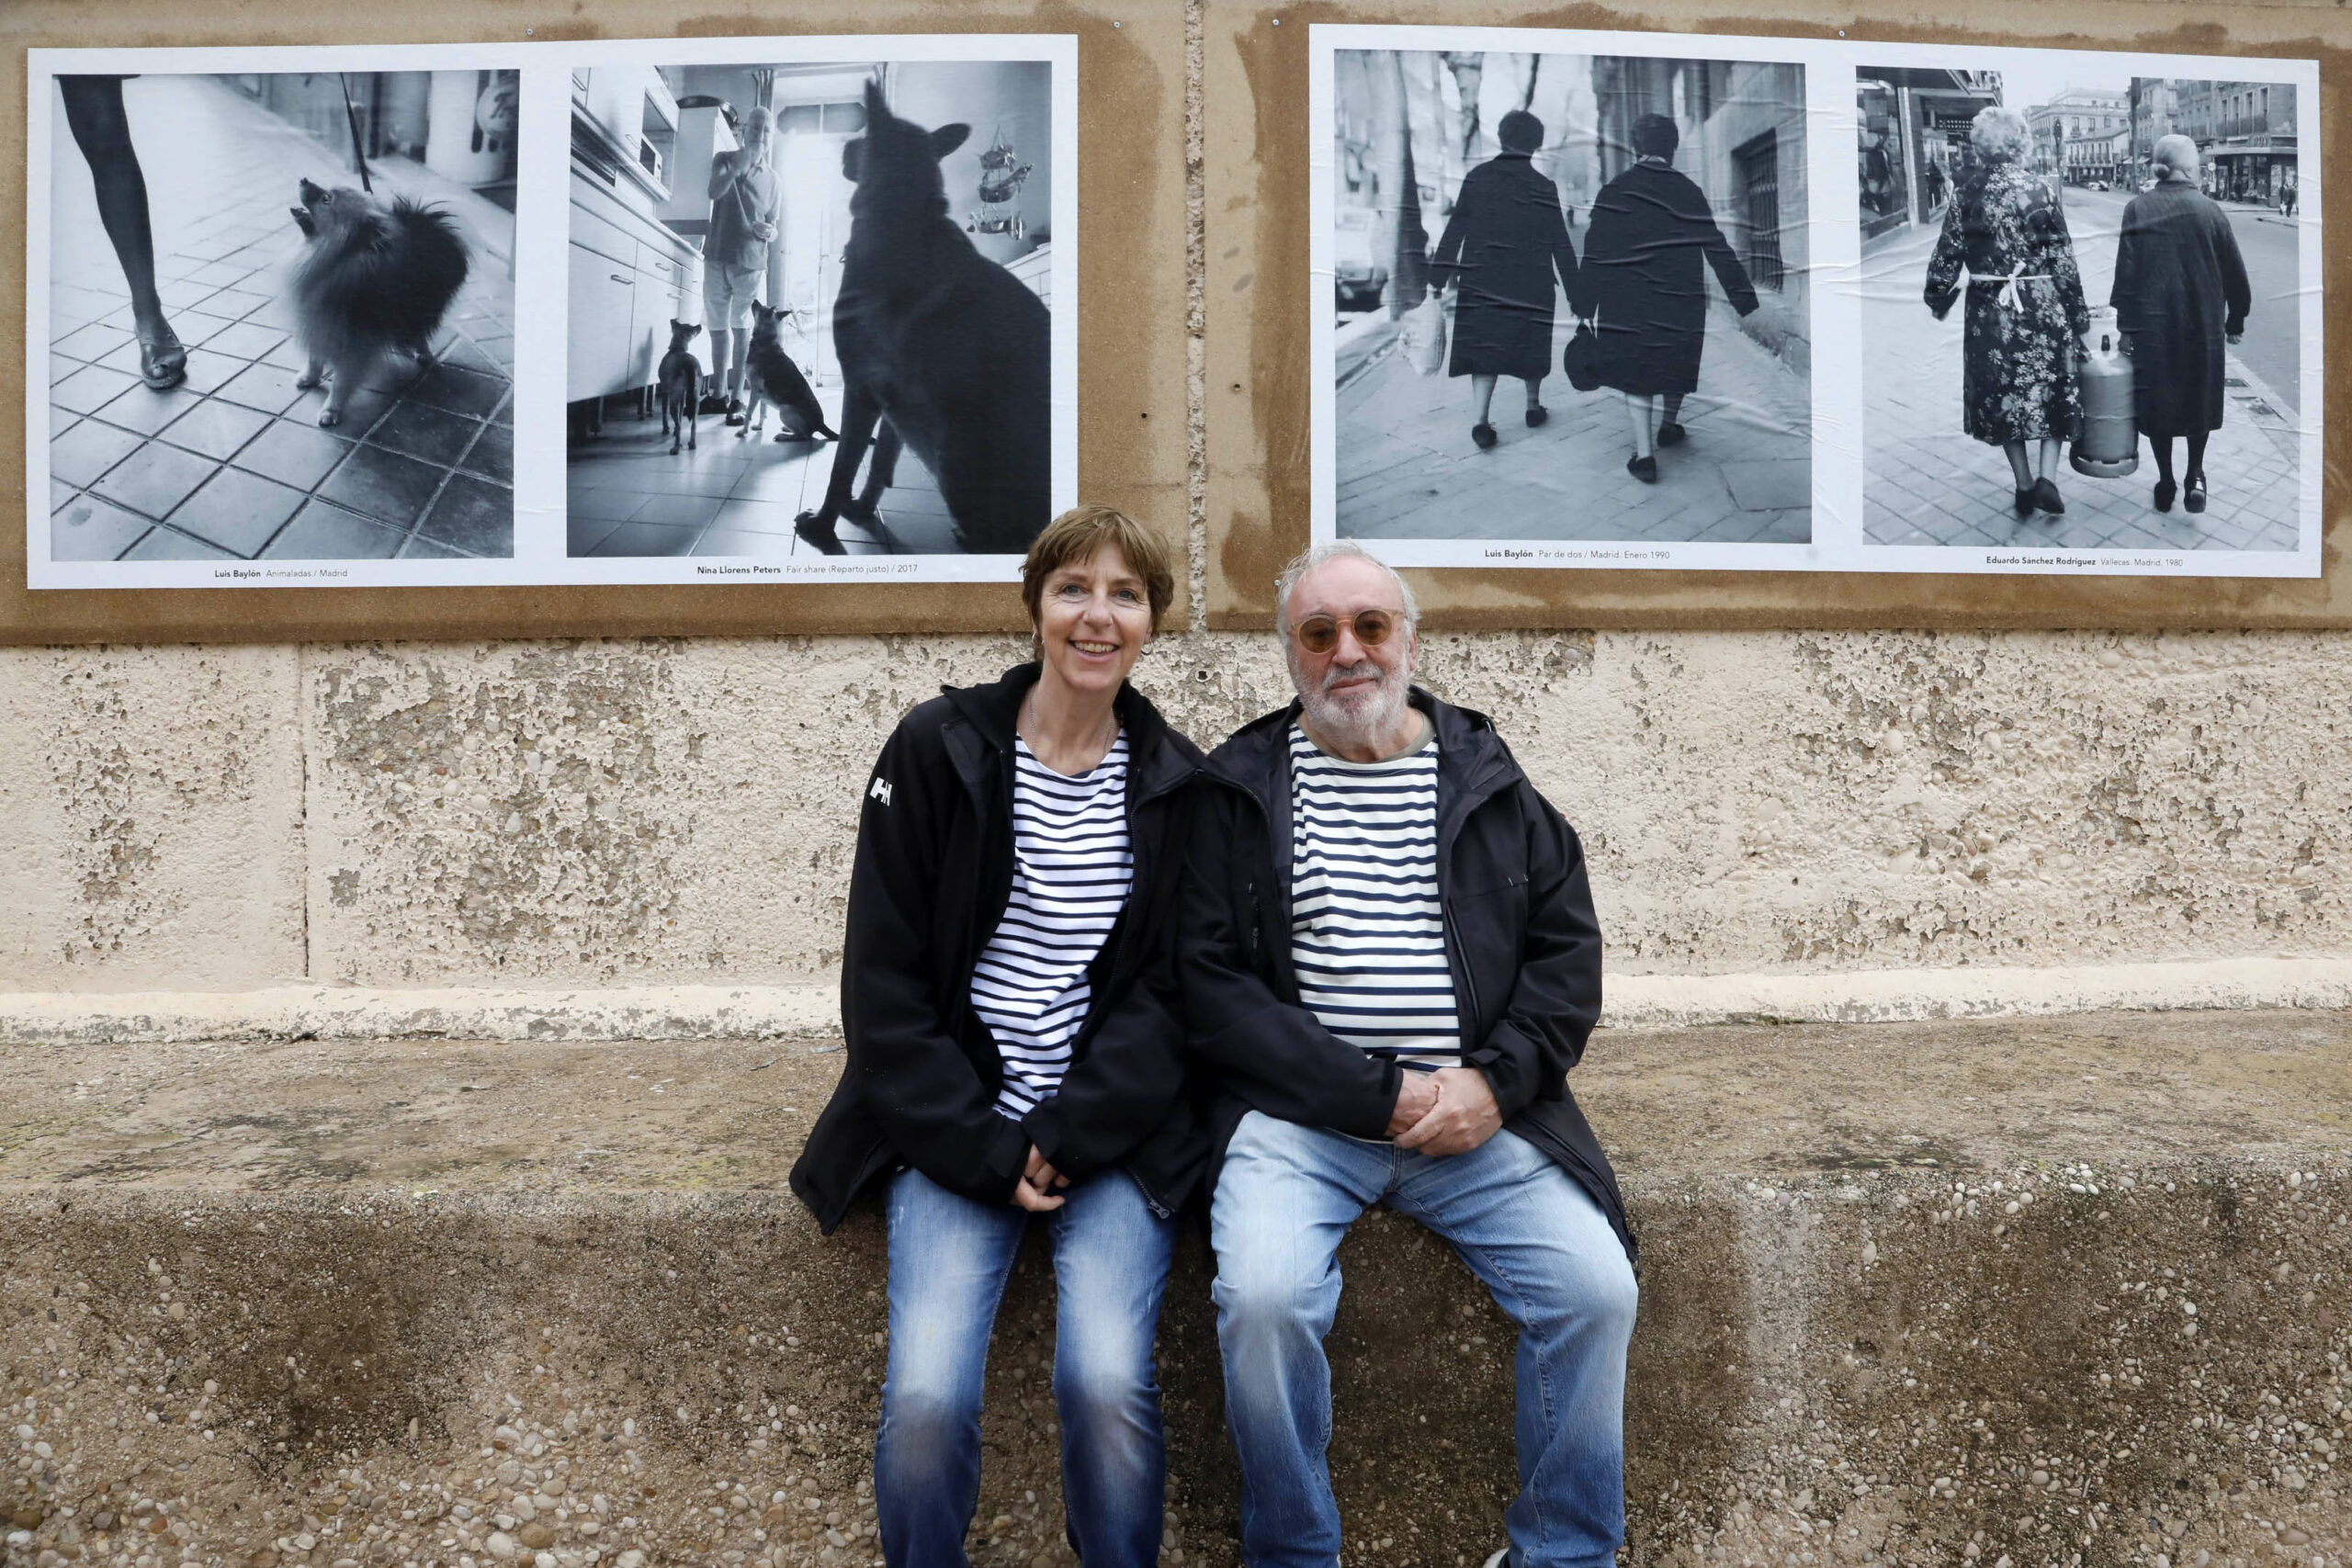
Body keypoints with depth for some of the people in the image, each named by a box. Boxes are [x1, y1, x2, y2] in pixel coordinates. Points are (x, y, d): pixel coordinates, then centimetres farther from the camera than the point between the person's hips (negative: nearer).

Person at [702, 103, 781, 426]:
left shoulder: (772, 178, 10)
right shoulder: (724, 160, 8)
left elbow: (773, 226, 11)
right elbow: (714, 192, -12)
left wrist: (767, 232, -13)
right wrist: (738, 168, -28)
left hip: (750, 262, -1)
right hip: (717, 257, 1)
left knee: (742, 328, -6)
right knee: (718, 328, 6)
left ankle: (737, 399, -7)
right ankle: (719, 395, 13)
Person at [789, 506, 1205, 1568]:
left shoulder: (1176, 783, 5)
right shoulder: (938, 750, 0)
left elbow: (1171, 992, 3)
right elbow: (882, 983, -2)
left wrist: (1068, 1137, -11)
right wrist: (986, 1150, -10)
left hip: (1117, 1131, 1)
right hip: (953, 1127, 0)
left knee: (1106, 1379, -21)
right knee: (926, 1393, -20)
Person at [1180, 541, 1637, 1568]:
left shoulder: (1485, 777, 14)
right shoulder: (1240, 789, 6)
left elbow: (1567, 949, 11)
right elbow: (1210, 983, -3)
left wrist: (1494, 1080, -7)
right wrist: (1380, 1096, -10)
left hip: (1479, 1110, 3)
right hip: (1300, 1114, -2)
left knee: (1597, 1287, -15)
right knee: (1262, 1296, -26)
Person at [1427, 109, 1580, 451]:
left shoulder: (1478, 178, -1)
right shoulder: (1544, 187, -2)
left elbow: (1454, 231, -2)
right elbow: (1561, 246, -1)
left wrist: (1439, 277, 3)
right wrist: (1576, 294, 5)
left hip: (1481, 282, 0)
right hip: (1532, 287, 0)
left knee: (1484, 346, 1)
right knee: (1530, 342, 17)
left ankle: (1481, 419, -14)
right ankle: (1533, 407, 32)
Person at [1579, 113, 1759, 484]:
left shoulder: (1615, 192, -6)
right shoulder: (1689, 194, 0)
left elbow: (1596, 256, -9)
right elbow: (1720, 252, 0)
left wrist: (1586, 308, -4)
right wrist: (1747, 301, 5)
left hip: (1629, 308, -2)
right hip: (1681, 308, 2)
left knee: (1636, 375, 3)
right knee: (1676, 365, 22)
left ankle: (1644, 454, -5)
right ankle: (1670, 427, 41)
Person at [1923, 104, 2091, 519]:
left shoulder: (1966, 194, -4)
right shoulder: (2042, 190, -7)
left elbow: (1947, 255, -1)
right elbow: (2063, 260, -5)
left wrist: (1938, 300, 16)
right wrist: (2078, 314, 3)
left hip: (1988, 311, 1)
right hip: (2042, 306, -1)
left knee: (2001, 395, 13)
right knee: (2053, 393, 14)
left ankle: (2024, 484, 15)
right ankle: (2046, 477, 1)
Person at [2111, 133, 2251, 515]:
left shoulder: (2137, 209, -4)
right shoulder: (2208, 210, -4)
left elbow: (2126, 272, -7)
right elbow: (2234, 273, 1)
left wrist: (2126, 326, -2)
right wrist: (2236, 321, 13)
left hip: (2151, 323, 0)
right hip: (2202, 323, 0)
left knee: (2157, 398, 9)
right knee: (2200, 395, 15)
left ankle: (2166, 483, 13)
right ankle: (2195, 475, 8)